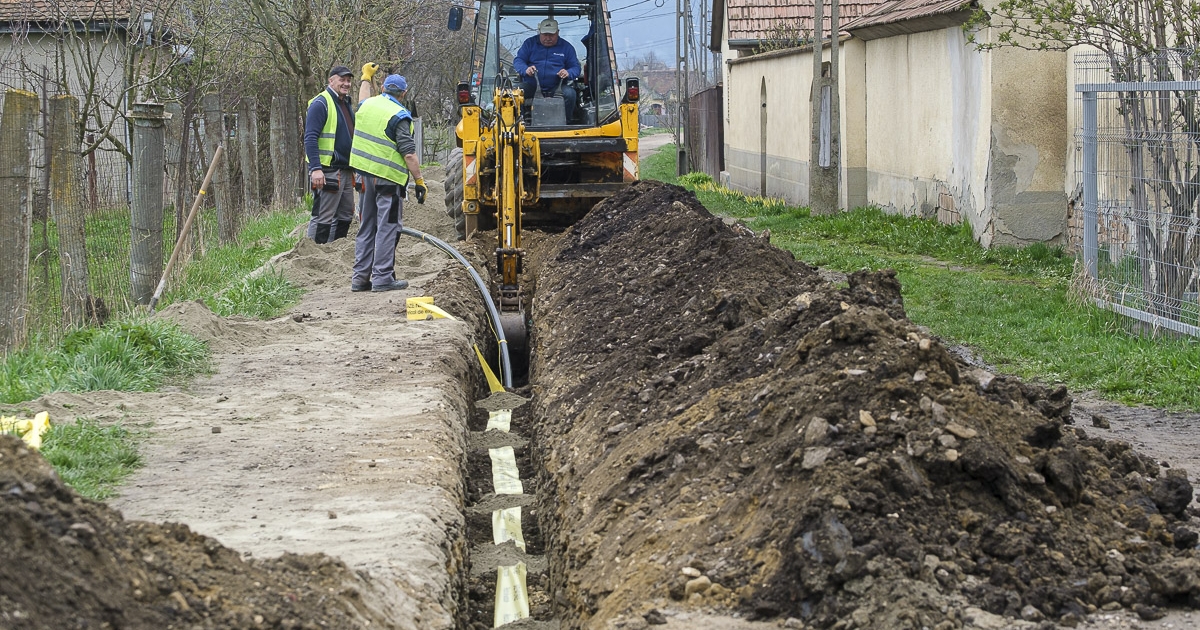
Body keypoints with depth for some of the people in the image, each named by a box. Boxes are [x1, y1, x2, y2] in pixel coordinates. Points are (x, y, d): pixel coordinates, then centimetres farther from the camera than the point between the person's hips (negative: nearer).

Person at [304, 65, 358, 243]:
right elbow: (310, 138, -17)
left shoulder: (345, 103, 19)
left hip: (345, 171, 10)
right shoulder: (320, 103, -11)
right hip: (327, 172, -10)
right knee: (323, 218, -10)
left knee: (345, 216, 13)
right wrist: (315, 168, -26)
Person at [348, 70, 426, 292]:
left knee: (367, 228, 14)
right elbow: (409, 154, -18)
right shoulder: (399, 116, -13)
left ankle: (360, 277, 16)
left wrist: (366, 78, 53)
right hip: (389, 178, -7)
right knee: (387, 228, -3)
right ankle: (382, 277, -5)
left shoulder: (367, 105, 7)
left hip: (366, 174, 7)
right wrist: (419, 181, -13)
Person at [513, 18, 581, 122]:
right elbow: (517, 60, 5)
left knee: (569, 93, -32)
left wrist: (568, 73, -17)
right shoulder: (530, 43, 11)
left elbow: (575, 67, 9)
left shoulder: (566, 47, 10)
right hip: (532, 86, 0)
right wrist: (525, 69, -19)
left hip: (556, 88, 0)